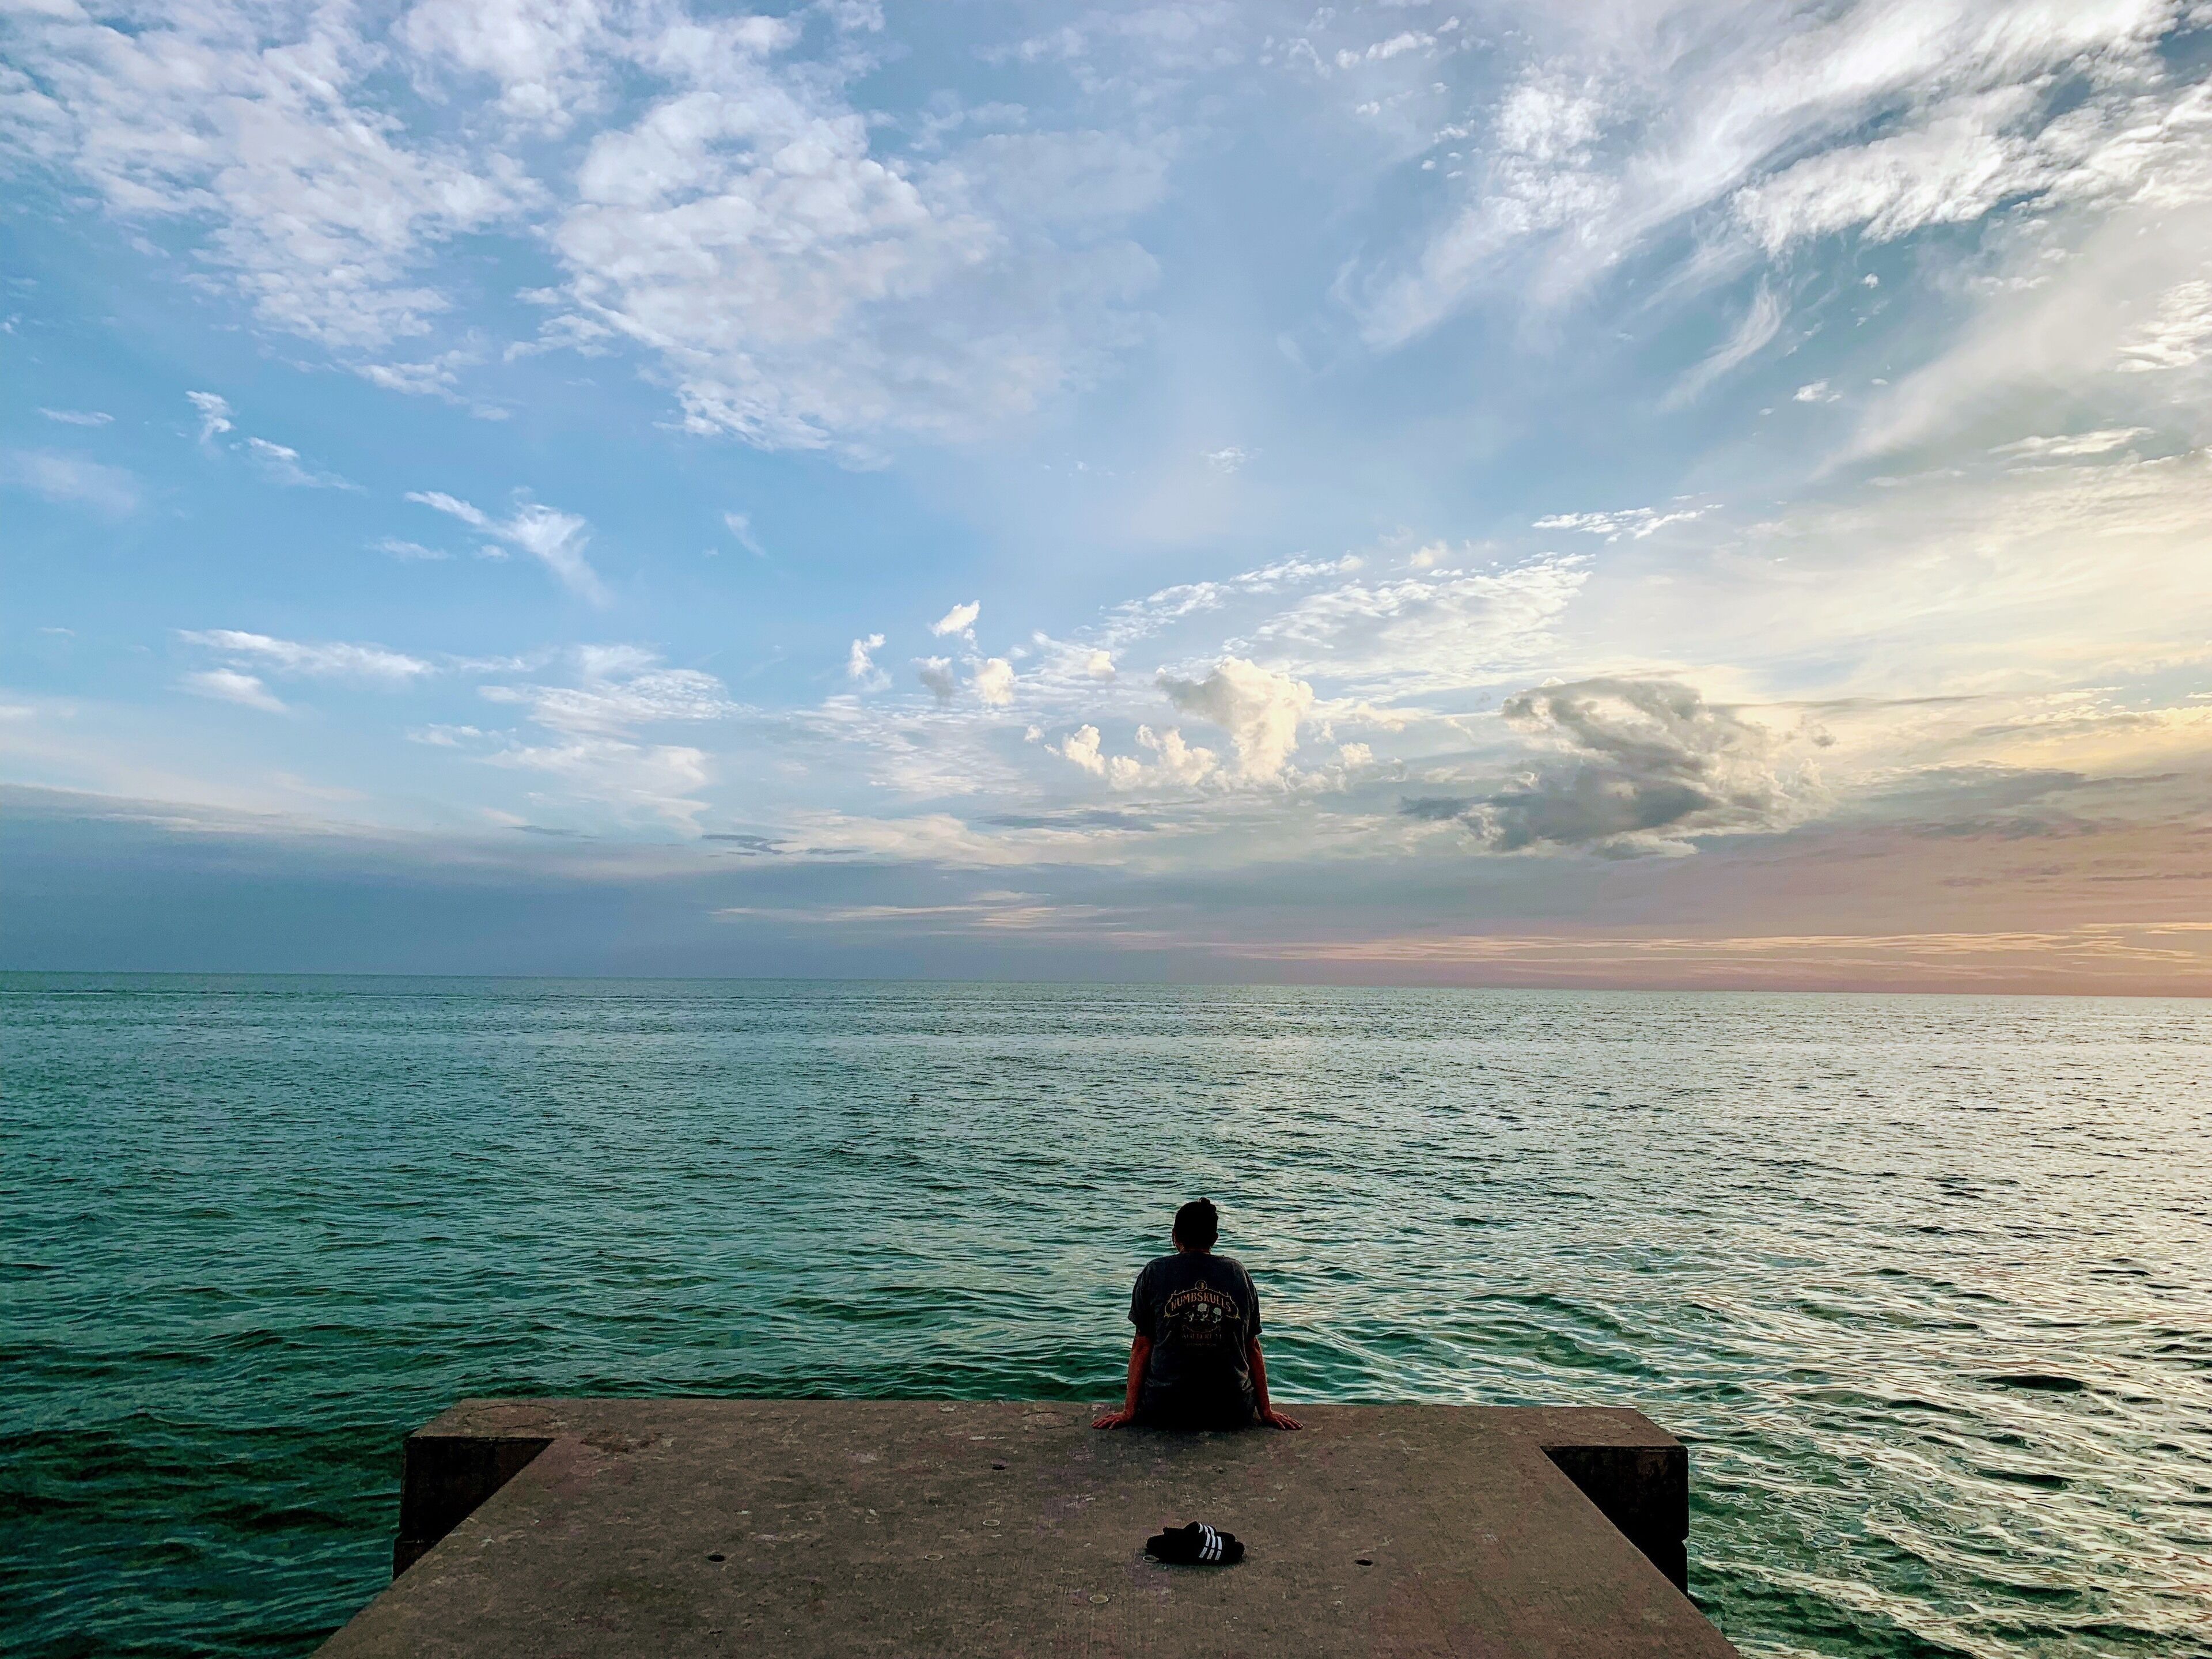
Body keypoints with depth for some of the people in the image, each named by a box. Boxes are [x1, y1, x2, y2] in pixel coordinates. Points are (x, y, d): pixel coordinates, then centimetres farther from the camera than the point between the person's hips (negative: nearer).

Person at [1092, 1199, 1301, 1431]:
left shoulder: (1154, 1272, -1)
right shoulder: (1239, 1272, 4)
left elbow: (1142, 1346, 0)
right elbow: (1252, 1347, 6)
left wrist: (1129, 1411, 5)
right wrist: (1266, 1411, 14)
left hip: (1165, 1412, -1)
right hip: (1232, 1411, 1)